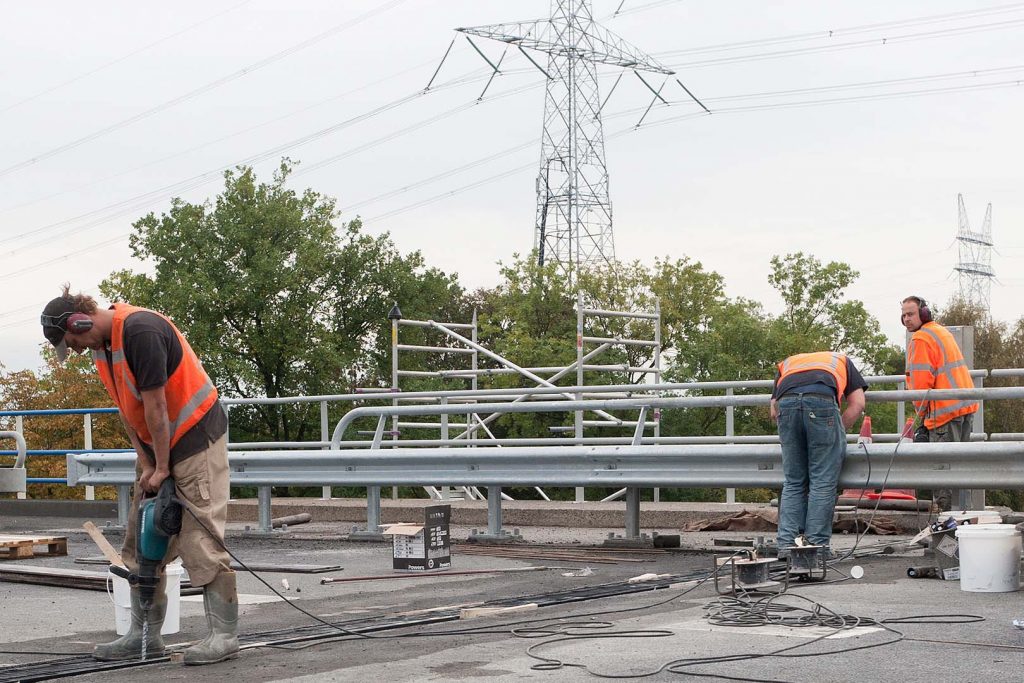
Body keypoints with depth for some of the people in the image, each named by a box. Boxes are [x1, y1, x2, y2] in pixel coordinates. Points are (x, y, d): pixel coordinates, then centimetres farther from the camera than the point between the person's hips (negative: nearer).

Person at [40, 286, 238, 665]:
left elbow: (155, 405, -22)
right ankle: (144, 636, 14)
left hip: (196, 438, -9)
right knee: (141, 543, 8)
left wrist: (161, 468, -18)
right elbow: (126, 408, 8)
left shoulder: (140, 331, -23)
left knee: (201, 540, -11)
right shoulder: (101, 343, 6)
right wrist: (145, 462, -1)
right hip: (155, 446, 9)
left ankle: (225, 635, -6)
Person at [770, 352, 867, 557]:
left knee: (792, 481, 12)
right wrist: (838, 432, 27)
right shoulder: (842, 361, 38)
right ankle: (817, 545, 2)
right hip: (822, 401, -2)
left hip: (786, 402, 2)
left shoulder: (785, 364, 41)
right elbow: (858, 404, 23)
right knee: (824, 481, 4)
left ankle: (787, 544, 6)